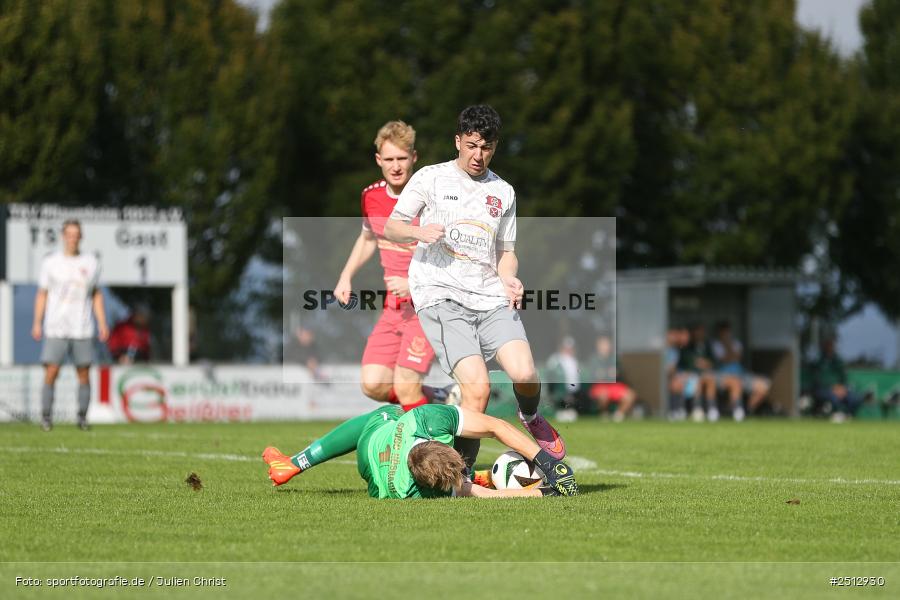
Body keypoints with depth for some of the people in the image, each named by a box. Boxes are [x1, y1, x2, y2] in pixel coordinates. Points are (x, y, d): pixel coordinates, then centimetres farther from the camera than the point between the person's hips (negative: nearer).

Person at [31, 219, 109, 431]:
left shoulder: (91, 263, 8)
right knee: (51, 373, -9)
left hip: (82, 330, 2)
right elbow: (42, 294, 7)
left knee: (84, 374, 0)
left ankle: (82, 417, 10)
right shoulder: (50, 262, 4)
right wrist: (37, 323, -3)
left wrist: (102, 324, 8)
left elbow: (96, 295, 15)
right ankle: (46, 417, -1)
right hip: (55, 328, -1)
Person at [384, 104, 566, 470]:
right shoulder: (431, 178, 7)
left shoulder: (503, 192, 18)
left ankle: (531, 419, 16)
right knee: (477, 388, -22)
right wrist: (418, 232, -16)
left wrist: (509, 279, 2)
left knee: (524, 374, -20)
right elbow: (390, 228, 6)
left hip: (490, 298, 4)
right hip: (440, 298, -4)